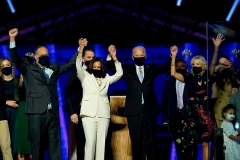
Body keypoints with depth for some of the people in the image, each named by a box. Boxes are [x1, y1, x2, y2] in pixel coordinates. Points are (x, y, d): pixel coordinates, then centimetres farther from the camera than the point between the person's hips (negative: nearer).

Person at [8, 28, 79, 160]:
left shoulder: (54, 68, 17)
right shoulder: (28, 69, 6)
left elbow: (70, 64, 21)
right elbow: (15, 60, -6)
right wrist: (12, 39, -18)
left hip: (53, 113, 4)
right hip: (37, 113, -3)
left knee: (55, 145, 4)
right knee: (37, 145, 2)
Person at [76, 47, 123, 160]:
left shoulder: (106, 79, 17)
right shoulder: (85, 77, 10)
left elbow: (119, 73, 10)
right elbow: (78, 67, -5)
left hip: (103, 114, 3)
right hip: (89, 114, -3)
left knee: (101, 142, 1)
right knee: (90, 141, -10)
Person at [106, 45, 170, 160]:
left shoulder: (152, 68, 11)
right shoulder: (127, 69, 9)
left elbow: (167, 67, 4)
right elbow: (111, 68, 5)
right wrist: (111, 56, -13)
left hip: (149, 109, 0)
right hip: (134, 110, 0)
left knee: (150, 140, 4)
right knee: (136, 140, 4)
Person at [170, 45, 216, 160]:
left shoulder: (207, 77, 3)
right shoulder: (189, 78, 6)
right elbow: (173, 73, 1)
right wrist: (174, 56, -6)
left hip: (205, 112, -2)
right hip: (192, 112, 2)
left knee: (205, 143, 2)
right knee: (189, 141, 1)